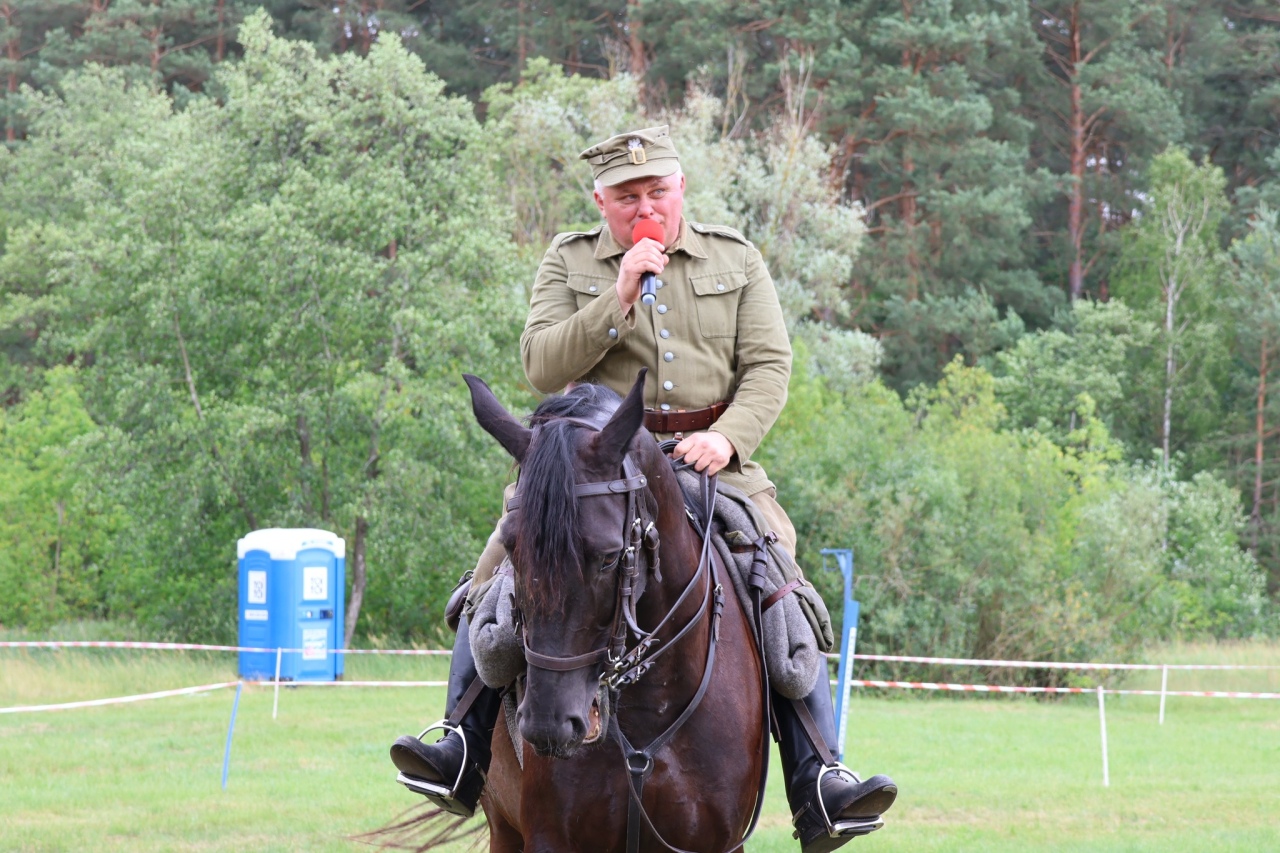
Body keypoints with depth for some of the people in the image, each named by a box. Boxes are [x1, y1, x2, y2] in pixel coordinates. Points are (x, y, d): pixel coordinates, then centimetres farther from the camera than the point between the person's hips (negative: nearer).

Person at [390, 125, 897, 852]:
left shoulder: (736, 260, 12)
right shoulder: (571, 262, 9)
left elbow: (770, 365, 4)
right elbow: (543, 367, -3)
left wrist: (727, 437, -15)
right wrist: (619, 296, -14)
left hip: (713, 460, 0)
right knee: (498, 576, -21)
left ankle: (817, 783, -21)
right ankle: (465, 751, -15)